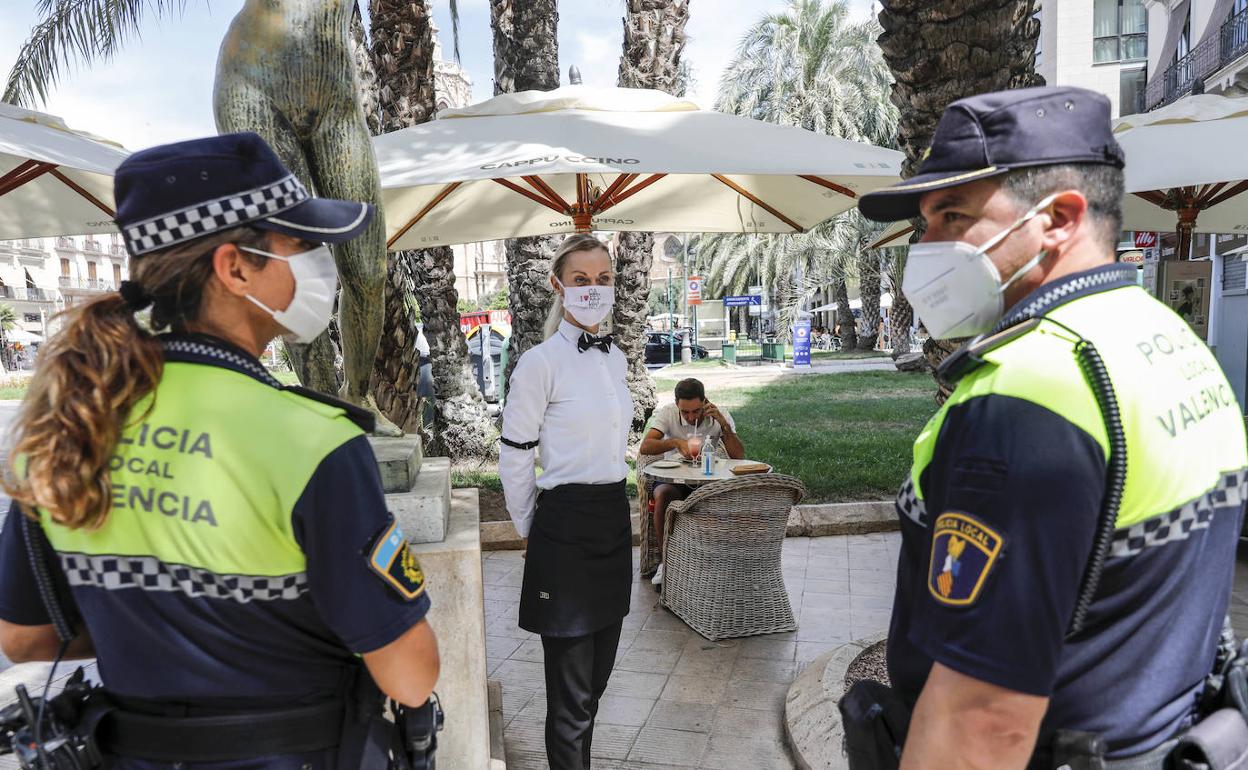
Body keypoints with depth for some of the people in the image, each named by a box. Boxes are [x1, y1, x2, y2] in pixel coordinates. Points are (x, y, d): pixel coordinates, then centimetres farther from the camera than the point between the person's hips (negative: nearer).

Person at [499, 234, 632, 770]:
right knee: (572, 693, 2)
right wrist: (531, 530, 0)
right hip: (565, 529, -7)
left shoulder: (615, 358, 9)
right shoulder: (540, 362, -13)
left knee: (598, 674, 18)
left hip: (614, 520, 7)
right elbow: (514, 459, -8)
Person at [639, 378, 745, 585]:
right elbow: (644, 447, -18)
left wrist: (723, 423, -20)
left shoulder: (720, 414, -2)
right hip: (674, 478, 0)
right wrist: (675, 442, -33)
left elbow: (739, 456, -10)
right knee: (663, 494, -34)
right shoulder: (667, 412, -4)